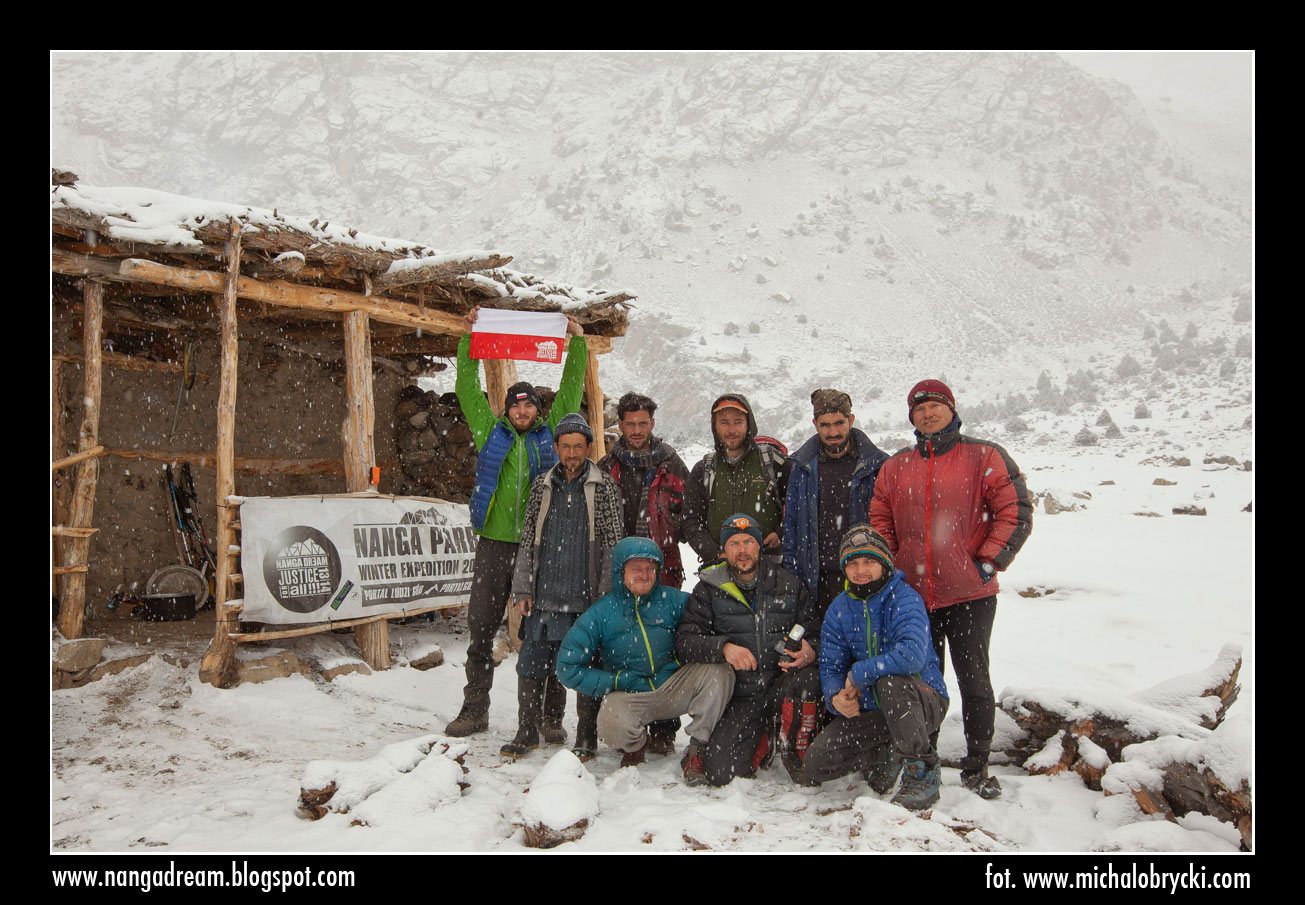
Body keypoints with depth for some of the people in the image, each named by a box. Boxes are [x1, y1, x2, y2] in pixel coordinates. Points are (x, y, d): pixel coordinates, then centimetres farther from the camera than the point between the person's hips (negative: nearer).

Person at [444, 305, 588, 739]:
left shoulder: (550, 434, 11)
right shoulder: (490, 432, 12)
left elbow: (570, 391, 13)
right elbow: (468, 389, 13)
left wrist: (577, 343, 10)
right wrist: (467, 339, 10)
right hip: (494, 543, 1)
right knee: (481, 627, 5)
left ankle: (551, 716, 9)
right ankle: (474, 710, 17)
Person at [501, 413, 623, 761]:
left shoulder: (604, 488, 1)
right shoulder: (542, 485, 11)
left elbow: (612, 544, -1)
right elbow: (527, 541, 12)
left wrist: (605, 595, -7)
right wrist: (522, 588, 5)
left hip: (586, 599, -3)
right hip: (544, 596, 3)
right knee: (530, 666, 6)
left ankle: (586, 739, 17)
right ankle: (527, 733, 21)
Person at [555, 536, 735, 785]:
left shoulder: (672, 600, 0)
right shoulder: (601, 612, -4)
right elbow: (568, 667, -4)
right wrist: (615, 682, -11)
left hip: (674, 689, 2)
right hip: (628, 696, -1)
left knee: (718, 671, -24)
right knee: (612, 722, -35)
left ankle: (696, 752, -10)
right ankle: (636, 745, 6)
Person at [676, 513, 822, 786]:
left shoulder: (789, 586, 9)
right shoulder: (708, 591, 5)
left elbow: (815, 632, 10)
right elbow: (685, 641, -3)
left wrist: (810, 651, -14)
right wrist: (723, 648, -21)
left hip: (781, 687, 1)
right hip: (739, 700, 0)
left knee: (807, 678, -34)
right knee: (721, 772, -19)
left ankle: (798, 754, -5)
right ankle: (763, 742, 16)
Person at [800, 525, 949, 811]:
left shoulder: (905, 598, -16)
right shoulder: (839, 609, 2)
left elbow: (912, 655, -34)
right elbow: (830, 667, 2)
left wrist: (857, 674, -25)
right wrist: (836, 698, -21)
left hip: (925, 702, -5)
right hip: (869, 710, 6)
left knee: (890, 680, -39)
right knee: (814, 767, -8)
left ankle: (922, 771, -19)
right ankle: (885, 755, 17)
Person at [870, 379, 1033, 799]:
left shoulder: (985, 458, 0)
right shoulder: (895, 468, 11)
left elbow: (1016, 512, -4)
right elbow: (879, 522, 15)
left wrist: (987, 563, -8)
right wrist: (891, 568, 4)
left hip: (969, 595, -3)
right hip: (913, 595, 3)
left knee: (973, 678, 0)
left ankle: (977, 766, 13)